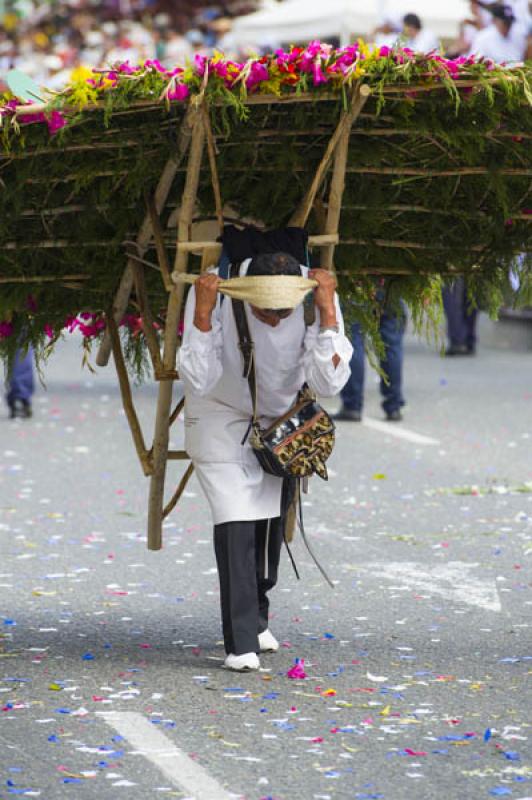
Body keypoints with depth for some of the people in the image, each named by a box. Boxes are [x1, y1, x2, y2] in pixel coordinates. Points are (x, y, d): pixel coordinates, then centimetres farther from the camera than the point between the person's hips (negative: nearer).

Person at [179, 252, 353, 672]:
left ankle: (256, 619, 35)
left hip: (280, 419, 3)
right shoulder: (217, 291, -33)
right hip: (221, 417, -3)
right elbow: (198, 381, -34)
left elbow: (329, 382, -31)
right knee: (235, 519, -16)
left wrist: (326, 309, -39)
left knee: (271, 519, 12)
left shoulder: (315, 295, -27)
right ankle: (241, 644, -14)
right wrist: (202, 314, -45)